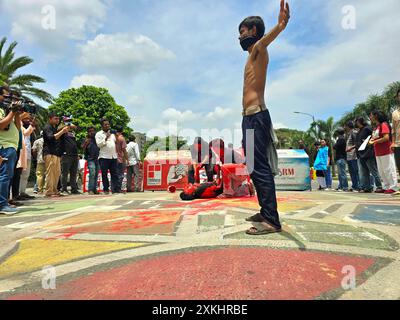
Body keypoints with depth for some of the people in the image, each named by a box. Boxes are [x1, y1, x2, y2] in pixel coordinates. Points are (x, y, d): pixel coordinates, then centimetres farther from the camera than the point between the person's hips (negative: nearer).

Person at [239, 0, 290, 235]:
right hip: (250, 118, 10)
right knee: (256, 169, 11)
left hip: (256, 117, -10)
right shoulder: (252, 55, 25)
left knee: (260, 169, -14)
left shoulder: (259, 49, -1)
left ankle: (272, 221, -11)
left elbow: (265, 40, -25)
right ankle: (266, 213, 19)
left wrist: (280, 25, -45)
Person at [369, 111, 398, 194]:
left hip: (386, 152, -9)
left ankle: (393, 187, 4)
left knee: (389, 170, -3)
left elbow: (386, 138, -20)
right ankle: (386, 187, 19)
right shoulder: (376, 127, 16)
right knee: (381, 171, 11)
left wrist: (374, 142, -18)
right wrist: (371, 140, 3)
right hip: (378, 153, 9)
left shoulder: (383, 125, -10)